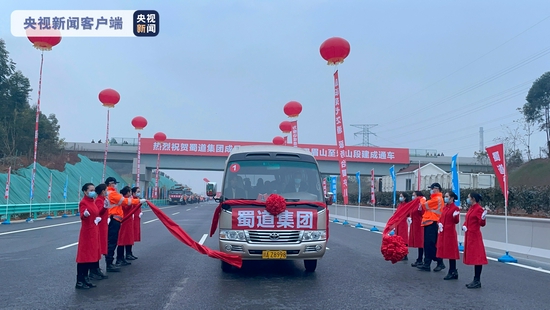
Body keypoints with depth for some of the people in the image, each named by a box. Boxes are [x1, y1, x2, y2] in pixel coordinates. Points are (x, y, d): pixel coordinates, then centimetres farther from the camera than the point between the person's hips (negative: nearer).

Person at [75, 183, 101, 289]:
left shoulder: (92, 202, 13)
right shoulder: (83, 202, -13)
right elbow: (82, 216, -29)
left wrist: (98, 218, 8)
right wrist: (84, 214, -48)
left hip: (94, 231, 9)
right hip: (86, 232, -9)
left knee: (91, 256, 12)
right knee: (84, 257, -6)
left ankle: (85, 279, 20)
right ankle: (79, 282, 0)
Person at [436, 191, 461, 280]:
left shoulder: (455, 208, -9)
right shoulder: (445, 207, 13)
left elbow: (456, 221, -11)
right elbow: (441, 218, 18)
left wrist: (455, 216, -30)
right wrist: (439, 223, -1)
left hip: (450, 232, -8)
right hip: (443, 232, 8)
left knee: (451, 252, -3)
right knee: (447, 251, 10)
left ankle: (453, 272, 4)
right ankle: (453, 271, 18)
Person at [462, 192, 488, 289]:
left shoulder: (479, 209, -13)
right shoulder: (471, 208, 14)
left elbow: (482, 224, -17)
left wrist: (483, 219, -37)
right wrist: (464, 226, 2)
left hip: (475, 236, -9)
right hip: (469, 236, 9)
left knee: (476, 258, -5)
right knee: (473, 258, 12)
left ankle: (477, 281, 0)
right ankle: (475, 280, 18)